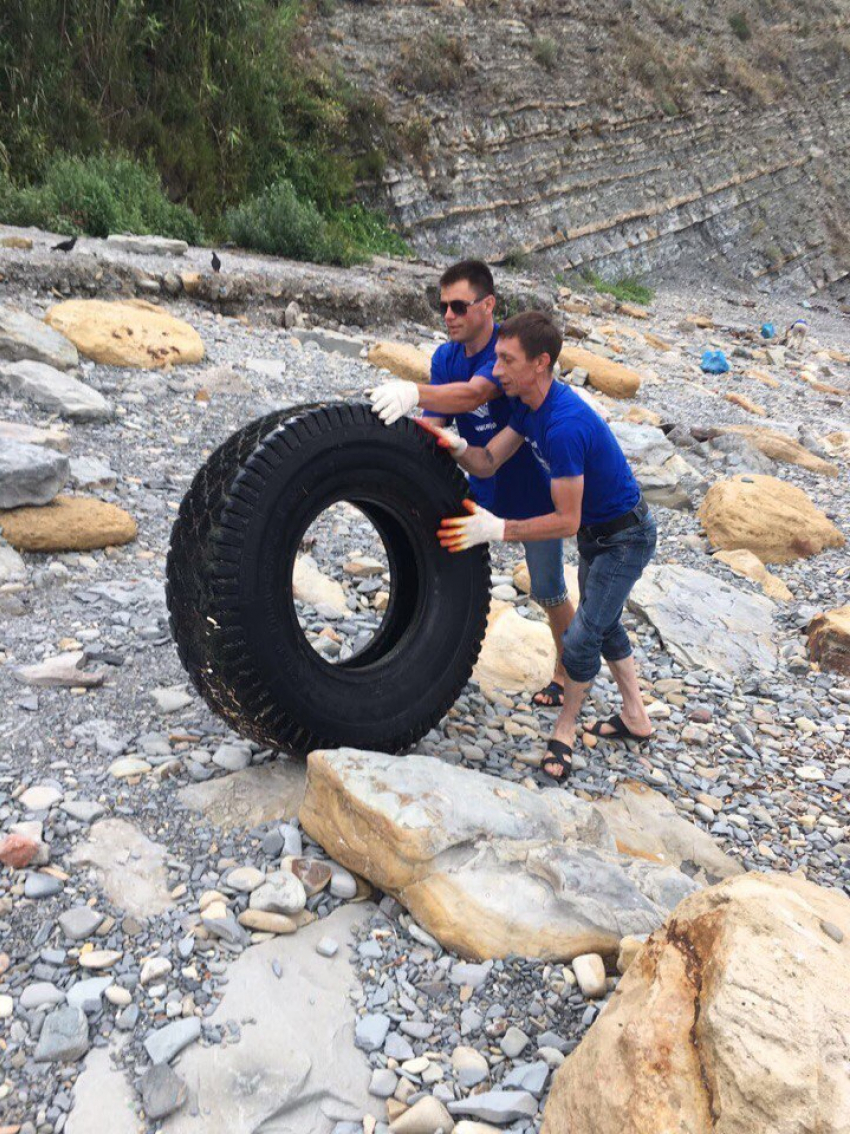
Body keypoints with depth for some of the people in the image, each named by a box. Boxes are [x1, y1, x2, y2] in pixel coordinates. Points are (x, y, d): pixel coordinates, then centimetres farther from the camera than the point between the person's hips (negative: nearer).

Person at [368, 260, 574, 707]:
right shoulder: (445, 357, -4)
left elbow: (473, 394, -44)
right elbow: (433, 424, -11)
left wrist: (414, 391, -60)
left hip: (533, 489, -5)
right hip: (481, 484, 6)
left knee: (548, 591, 8)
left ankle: (567, 670, 31)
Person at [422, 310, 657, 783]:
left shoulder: (565, 426, -36)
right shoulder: (529, 405, -6)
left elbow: (566, 521, -32)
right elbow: (488, 462, -7)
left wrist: (497, 529, -34)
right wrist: (456, 446, -27)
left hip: (624, 538, -10)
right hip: (597, 530, 10)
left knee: (582, 638, -6)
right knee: (604, 624, 21)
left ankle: (565, 731, 16)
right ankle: (636, 718, 38)